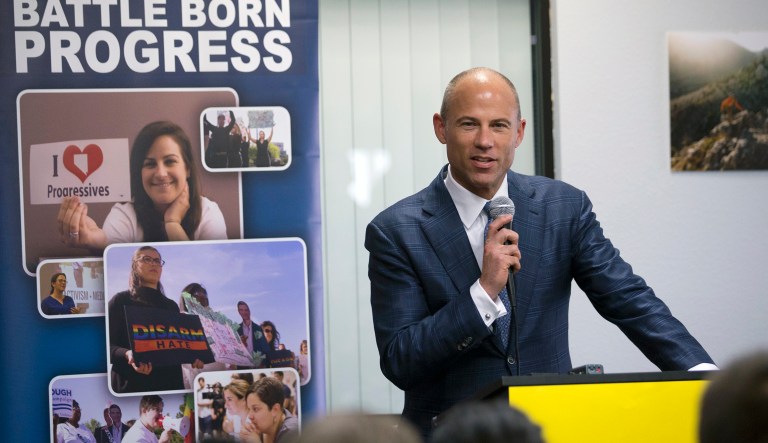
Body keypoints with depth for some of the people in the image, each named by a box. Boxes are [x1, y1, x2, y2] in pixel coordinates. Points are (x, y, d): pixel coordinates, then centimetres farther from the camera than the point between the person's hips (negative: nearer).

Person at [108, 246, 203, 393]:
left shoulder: (171, 306, 20)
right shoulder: (121, 300, 3)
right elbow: (106, 345, -5)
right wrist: (127, 354, -26)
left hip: (169, 381, 5)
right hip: (133, 384, -5)